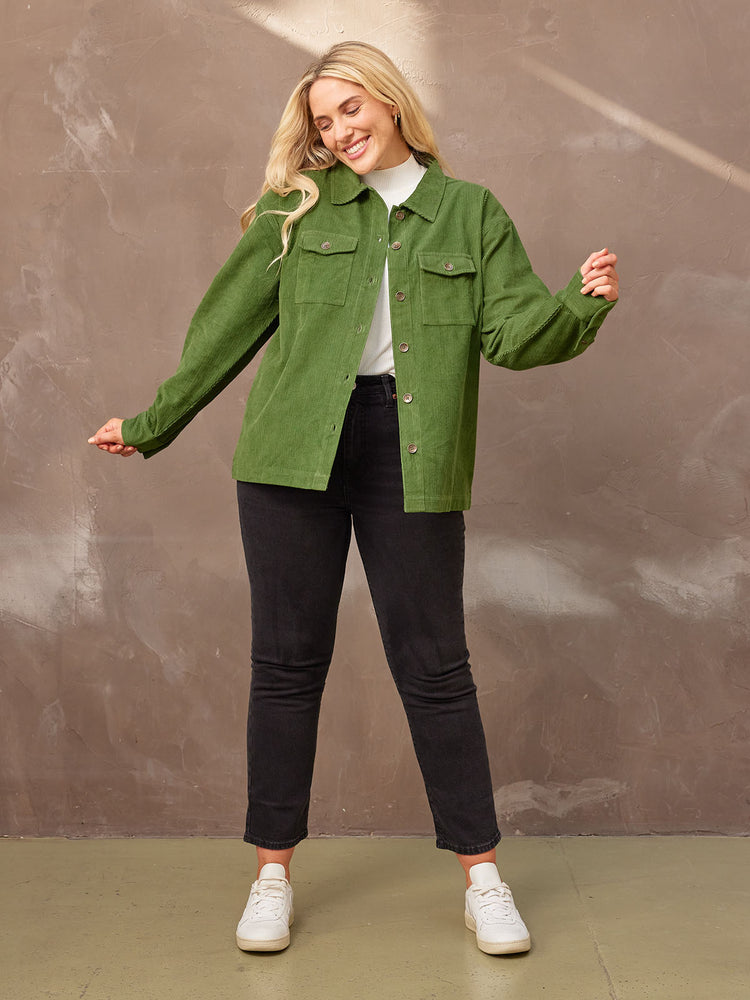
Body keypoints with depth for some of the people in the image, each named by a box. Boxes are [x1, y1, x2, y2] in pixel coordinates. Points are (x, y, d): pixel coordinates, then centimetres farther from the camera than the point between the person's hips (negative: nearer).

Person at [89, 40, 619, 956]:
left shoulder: (471, 212, 11)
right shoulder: (297, 209, 11)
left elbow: (513, 331, 3)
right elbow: (227, 324, 14)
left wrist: (581, 303, -17)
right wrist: (152, 423, 16)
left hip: (410, 454, 0)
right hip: (295, 451, 1)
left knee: (434, 663, 2)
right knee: (287, 658, 4)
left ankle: (482, 877, 15)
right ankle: (272, 875, 18)